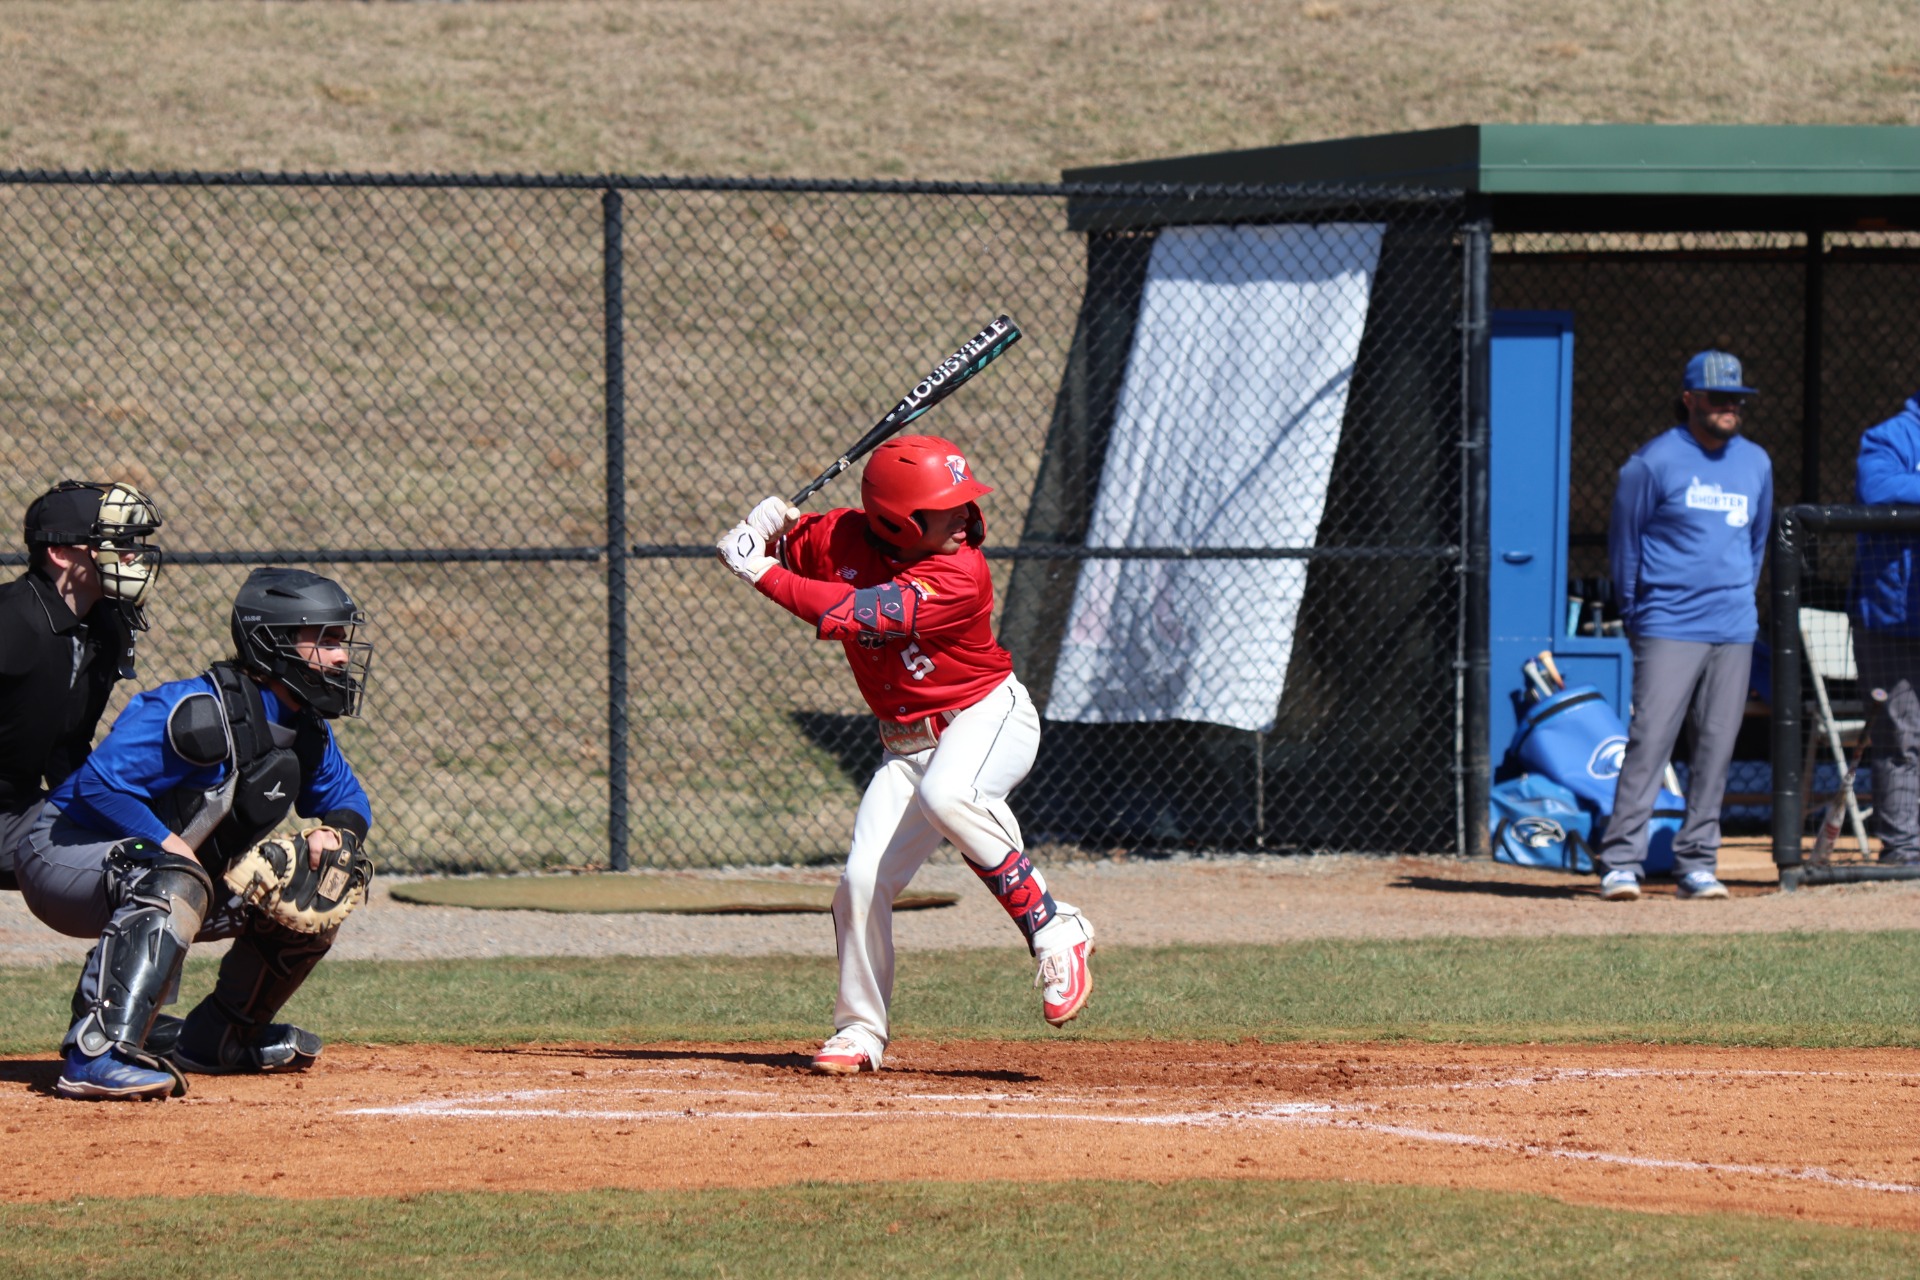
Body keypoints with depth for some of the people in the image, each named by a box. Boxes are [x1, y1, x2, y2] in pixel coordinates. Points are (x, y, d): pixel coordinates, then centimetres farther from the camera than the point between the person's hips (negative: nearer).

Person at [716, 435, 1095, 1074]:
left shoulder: (959, 576, -25)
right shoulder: (840, 538, -8)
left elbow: (853, 615, -33)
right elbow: (783, 545, 13)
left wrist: (763, 572, -29)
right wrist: (768, 525, -12)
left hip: (991, 716, -6)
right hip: (908, 746, 6)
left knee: (946, 794, -38)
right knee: (861, 882, -6)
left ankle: (1054, 930, -28)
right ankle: (860, 1031, 12)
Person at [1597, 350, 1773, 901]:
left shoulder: (1756, 463, 11)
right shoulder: (1654, 462, -4)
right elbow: (1623, 540, 3)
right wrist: (1635, 617, 6)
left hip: (1734, 629, 5)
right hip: (1668, 628, -5)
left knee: (1717, 748, 4)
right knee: (1648, 742, -11)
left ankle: (1697, 863, 10)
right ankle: (1621, 862, -11)